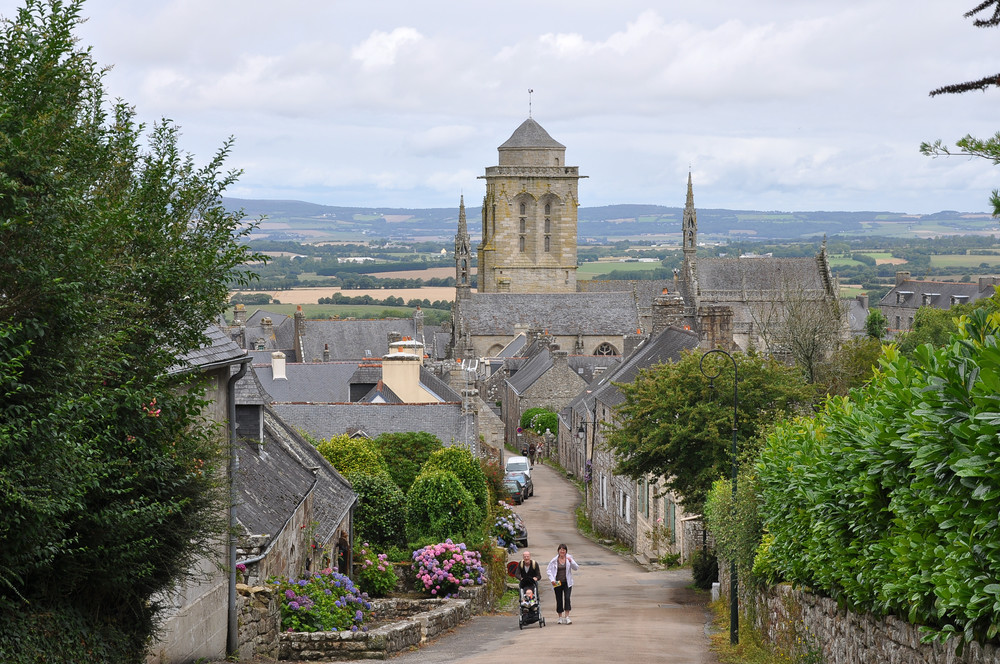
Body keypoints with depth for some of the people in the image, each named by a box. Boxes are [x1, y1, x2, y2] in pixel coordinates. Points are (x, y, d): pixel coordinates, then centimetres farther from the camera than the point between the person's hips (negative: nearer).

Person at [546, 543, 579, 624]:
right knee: (559, 600, 5)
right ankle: (560, 617, 18)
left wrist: (571, 562, -21)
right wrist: (552, 580, -7)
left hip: (567, 582, 0)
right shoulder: (554, 560, -1)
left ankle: (567, 617, -13)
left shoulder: (569, 558, 1)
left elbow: (576, 568, -3)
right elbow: (548, 570, 4)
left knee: (567, 598, -14)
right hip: (557, 583, 0)